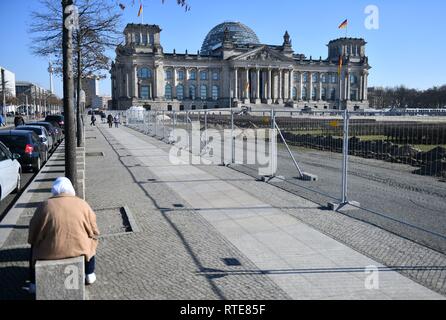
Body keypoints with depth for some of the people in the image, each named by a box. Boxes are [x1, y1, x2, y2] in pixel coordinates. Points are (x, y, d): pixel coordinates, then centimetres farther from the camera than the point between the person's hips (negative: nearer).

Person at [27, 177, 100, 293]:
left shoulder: (45, 205, -2)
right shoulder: (82, 204, 0)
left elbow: (33, 233, 4)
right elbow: (93, 232, 6)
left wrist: (33, 241, 24)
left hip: (50, 252, 0)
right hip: (80, 248, 0)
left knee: (34, 247, 32)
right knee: (91, 241, 33)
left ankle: (34, 284, 31)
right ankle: (90, 275, 35)